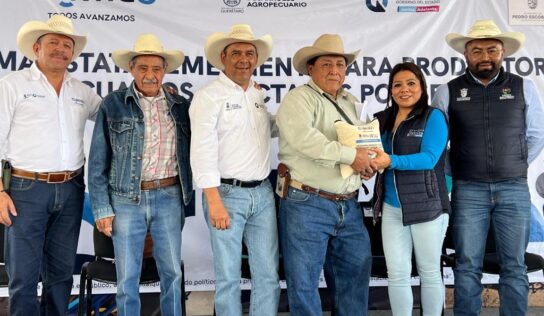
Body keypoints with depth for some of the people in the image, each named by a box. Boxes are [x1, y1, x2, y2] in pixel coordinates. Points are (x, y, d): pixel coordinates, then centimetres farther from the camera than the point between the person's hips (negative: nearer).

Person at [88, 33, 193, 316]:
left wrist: (186, 197, 4)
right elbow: (98, 162, 0)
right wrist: (102, 209, -4)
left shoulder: (180, 106, 7)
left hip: (169, 197, 2)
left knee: (172, 273, 10)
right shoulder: (113, 104, 0)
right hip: (126, 199, -2)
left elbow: (190, 153, 12)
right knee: (127, 279, 6)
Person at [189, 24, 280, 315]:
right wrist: (214, 202, -19)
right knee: (228, 276, 4)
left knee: (268, 274, 8)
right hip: (227, 194, -6)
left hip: (263, 193, 6)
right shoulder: (209, 95, -7)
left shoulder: (259, 94, 13)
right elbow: (203, 150, -14)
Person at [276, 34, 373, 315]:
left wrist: (368, 161, 0)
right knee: (304, 280, 2)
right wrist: (349, 155, -23)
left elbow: (362, 141, 24)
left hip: (349, 206, 7)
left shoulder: (350, 102, 17)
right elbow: (303, 137, -24)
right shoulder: (299, 98, -7)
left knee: (356, 271, 14)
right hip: (307, 204, -7)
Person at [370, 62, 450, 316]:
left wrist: (391, 161, -30)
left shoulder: (433, 117, -4)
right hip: (392, 207, 4)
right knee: (396, 274, 6)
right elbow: (376, 156, 13)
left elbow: (429, 158, -17)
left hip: (427, 206, -4)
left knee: (429, 273, 10)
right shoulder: (382, 120, 10)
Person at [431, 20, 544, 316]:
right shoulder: (448, 91, 1)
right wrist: (459, 171, 6)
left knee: (514, 267, 8)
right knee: (467, 267, 5)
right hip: (468, 191, -1)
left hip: (514, 190, 1)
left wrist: (513, 168, 10)